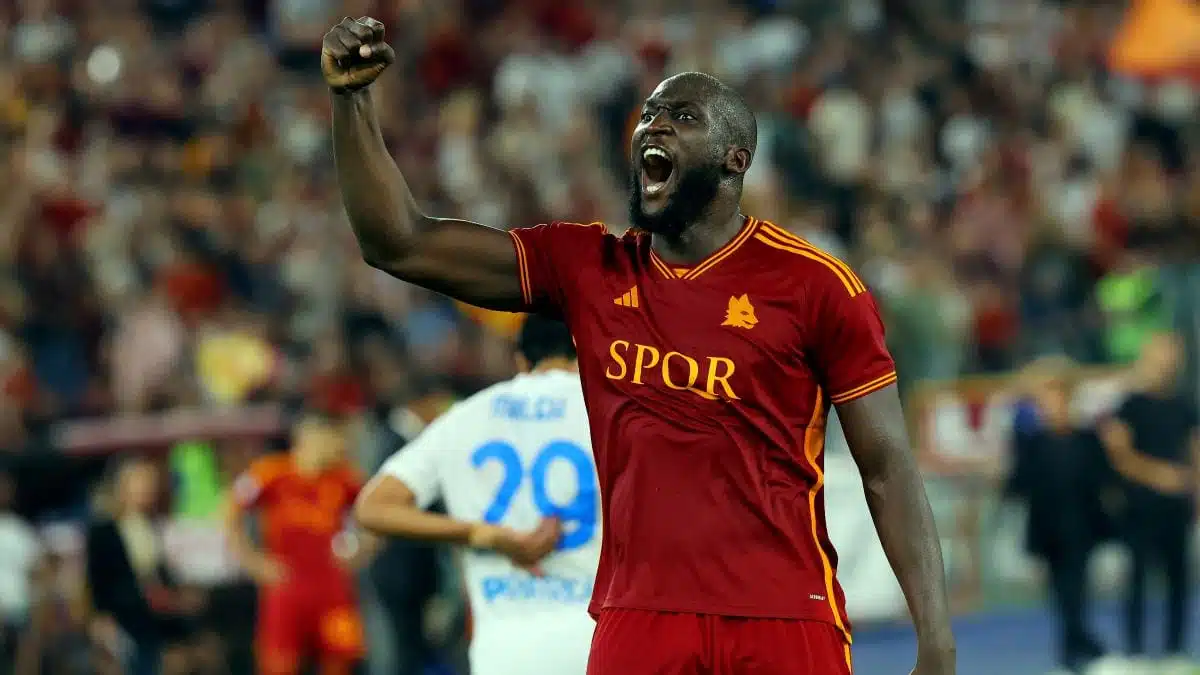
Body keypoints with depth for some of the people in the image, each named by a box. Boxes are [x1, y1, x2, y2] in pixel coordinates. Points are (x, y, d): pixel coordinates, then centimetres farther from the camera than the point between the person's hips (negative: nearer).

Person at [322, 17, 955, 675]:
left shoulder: (814, 285, -1)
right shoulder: (587, 269, 9)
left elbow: (888, 468, -1)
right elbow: (401, 245, 9)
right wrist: (351, 97, -3)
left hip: (784, 621, -3)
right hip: (636, 616, 3)